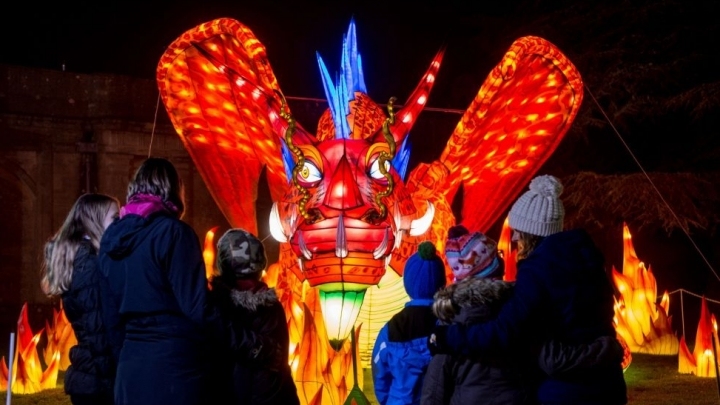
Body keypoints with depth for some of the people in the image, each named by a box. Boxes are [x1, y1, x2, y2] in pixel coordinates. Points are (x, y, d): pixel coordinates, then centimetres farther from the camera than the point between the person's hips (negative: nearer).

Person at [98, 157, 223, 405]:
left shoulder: (111, 236, 10)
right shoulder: (173, 232, -10)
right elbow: (196, 306, -14)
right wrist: (225, 339, 2)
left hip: (130, 366, 7)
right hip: (174, 366, -7)